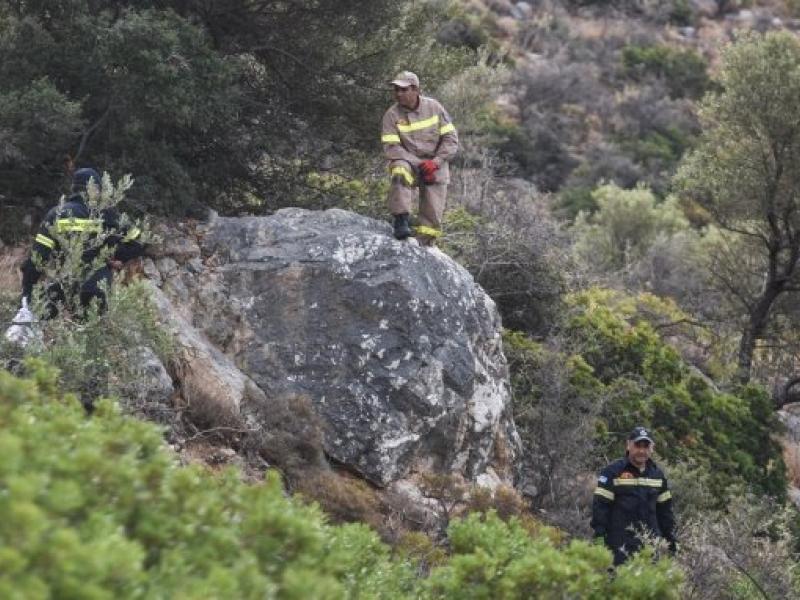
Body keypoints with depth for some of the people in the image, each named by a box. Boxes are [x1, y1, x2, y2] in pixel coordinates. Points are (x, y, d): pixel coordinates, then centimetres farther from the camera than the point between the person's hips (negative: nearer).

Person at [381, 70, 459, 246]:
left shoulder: (434, 107, 0)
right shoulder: (392, 115, -5)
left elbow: (450, 139, 0)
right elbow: (391, 148, -11)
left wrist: (435, 162, -14)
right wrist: (420, 164, -20)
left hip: (435, 166, 2)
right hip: (408, 161, -2)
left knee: (433, 215, -8)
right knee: (400, 171, -37)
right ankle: (401, 220, -37)